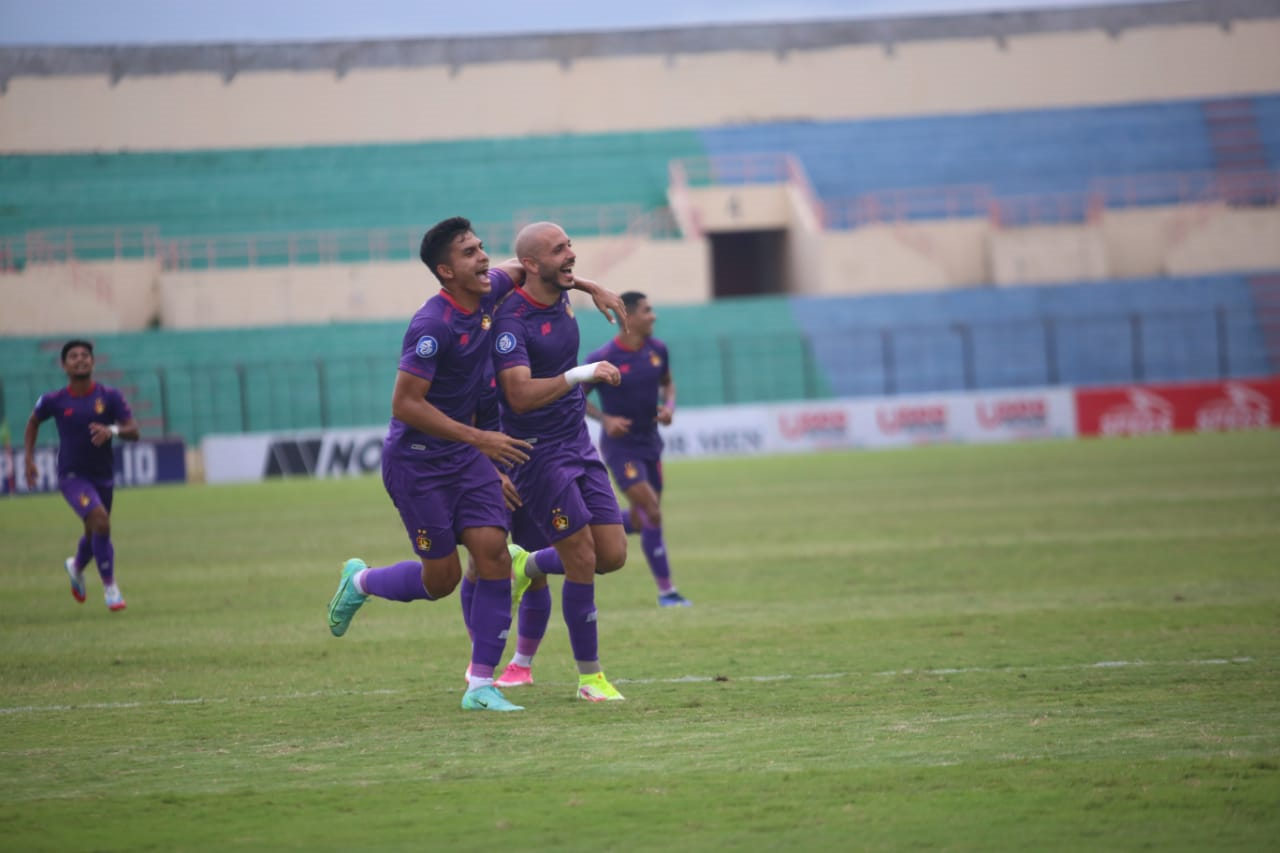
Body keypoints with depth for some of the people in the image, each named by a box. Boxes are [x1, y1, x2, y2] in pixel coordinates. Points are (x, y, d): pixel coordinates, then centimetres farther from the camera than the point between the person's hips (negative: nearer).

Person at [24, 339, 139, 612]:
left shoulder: (110, 397, -9)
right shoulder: (53, 401, -9)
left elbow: (133, 432, -15)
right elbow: (33, 422, 12)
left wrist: (112, 430, -35)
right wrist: (29, 459, 4)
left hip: (103, 476, 3)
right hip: (72, 476, -3)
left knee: (95, 534, 18)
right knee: (100, 521, -25)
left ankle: (76, 567, 53)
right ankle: (109, 586, -12)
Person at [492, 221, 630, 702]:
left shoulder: (561, 298, 5)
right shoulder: (512, 320, -19)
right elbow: (520, 395, -30)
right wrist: (580, 374, -37)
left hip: (578, 444, 8)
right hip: (538, 452, -8)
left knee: (613, 555, 2)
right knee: (582, 559, -9)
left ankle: (529, 568, 28)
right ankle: (589, 676, 2)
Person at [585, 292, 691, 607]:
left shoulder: (657, 350, 0)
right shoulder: (603, 359, -16)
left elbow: (667, 383, 17)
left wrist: (669, 406, -4)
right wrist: (605, 419, -20)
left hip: (649, 443, 7)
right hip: (620, 446, -7)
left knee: (641, 520, 10)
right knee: (652, 513, -16)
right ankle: (666, 591, -9)